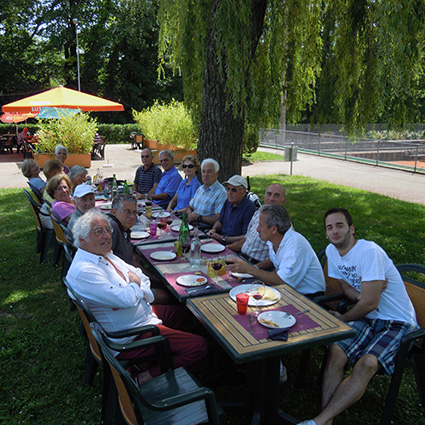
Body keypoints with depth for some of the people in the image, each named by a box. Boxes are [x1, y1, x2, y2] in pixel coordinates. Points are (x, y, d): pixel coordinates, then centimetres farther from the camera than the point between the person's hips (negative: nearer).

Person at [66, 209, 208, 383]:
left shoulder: (105, 254, 5)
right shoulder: (83, 271, -26)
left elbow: (141, 277, 8)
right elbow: (126, 299, -32)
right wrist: (135, 283, -9)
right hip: (128, 337, -10)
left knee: (179, 312, 30)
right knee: (198, 346, -13)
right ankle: (145, 378, -2)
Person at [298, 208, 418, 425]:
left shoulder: (369, 252, -22)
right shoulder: (332, 251, 3)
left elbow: (370, 304, -21)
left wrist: (341, 319, -3)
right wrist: (361, 295, -14)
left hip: (397, 322, -6)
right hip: (368, 317, 6)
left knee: (367, 363, -29)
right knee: (336, 350, -21)